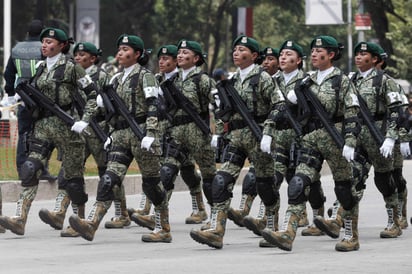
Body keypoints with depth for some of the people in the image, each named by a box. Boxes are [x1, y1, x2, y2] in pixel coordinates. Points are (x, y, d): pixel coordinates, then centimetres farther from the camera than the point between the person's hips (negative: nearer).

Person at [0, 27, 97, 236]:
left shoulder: (70, 67, -5)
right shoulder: (41, 68, 13)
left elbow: (92, 94, -6)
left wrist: (85, 120, -14)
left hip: (66, 124, -6)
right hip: (43, 125, 6)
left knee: (72, 174, 2)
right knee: (30, 169, -10)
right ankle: (20, 219, -17)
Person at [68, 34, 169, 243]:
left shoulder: (144, 76, -3)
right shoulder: (117, 79, 18)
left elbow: (152, 107, -13)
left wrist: (150, 133, -21)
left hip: (140, 130, -6)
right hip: (120, 134, 6)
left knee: (151, 182, 1)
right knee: (109, 179, -9)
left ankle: (164, 230, 12)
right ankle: (91, 224, -22)